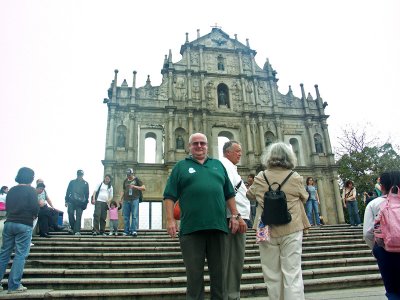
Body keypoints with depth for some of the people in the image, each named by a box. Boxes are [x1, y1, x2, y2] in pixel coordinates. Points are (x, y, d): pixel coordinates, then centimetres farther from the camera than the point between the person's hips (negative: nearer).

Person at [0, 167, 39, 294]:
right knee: (20, 255, -1)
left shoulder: (11, 190, 11)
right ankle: (14, 286, 1)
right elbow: (35, 208, -11)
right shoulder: (30, 190, -7)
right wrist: (34, 215, 9)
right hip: (24, 225, -6)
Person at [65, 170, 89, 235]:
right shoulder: (72, 182, 14)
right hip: (71, 201, 1)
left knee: (78, 217, -4)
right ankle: (73, 228, 12)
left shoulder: (85, 183, 11)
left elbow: (87, 194, 11)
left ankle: (77, 231, -4)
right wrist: (66, 201, 5)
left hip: (80, 202, -1)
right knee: (70, 214, -8)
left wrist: (86, 203, 5)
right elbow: (68, 191, 13)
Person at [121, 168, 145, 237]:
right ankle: (126, 231, 6)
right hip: (126, 200, 4)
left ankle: (134, 230, -11)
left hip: (134, 200, -4)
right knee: (126, 217, 1)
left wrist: (135, 186, -12)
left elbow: (144, 188, -1)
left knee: (134, 215, -9)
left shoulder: (136, 180, 6)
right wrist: (121, 199, 14)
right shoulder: (125, 181, 18)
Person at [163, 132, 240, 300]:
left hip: (218, 226, 3)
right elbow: (169, 196, 3)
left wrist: (235, 215, 7)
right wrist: (170, 220, -7)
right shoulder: (181, 166, 9)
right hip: (191, 228, -2)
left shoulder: (218, 165, 17)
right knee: (194, 273, 7)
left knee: (219, 272, 11)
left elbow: (229, 194, 17)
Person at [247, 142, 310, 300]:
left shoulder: (260, 178, -3)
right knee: (292, 275, 3)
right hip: (291, 229, -1)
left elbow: (250, 194, 15)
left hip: (267, 230, 1)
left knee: (272, 275, 11)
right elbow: (304, 198, 12)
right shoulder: (295, 177, -5)